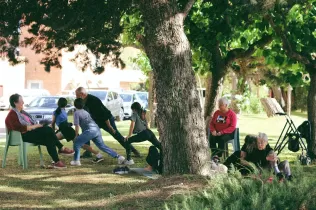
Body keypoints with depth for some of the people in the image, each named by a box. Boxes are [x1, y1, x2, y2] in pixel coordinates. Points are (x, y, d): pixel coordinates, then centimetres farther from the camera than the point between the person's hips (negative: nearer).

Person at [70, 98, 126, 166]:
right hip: (97, 128, 7)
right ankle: (118, 157, 7)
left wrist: (76, 136, 13)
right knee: (102, 146, 14)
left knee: (77, 142, 5)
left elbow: (77, 126, 3)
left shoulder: (76, 113, 9)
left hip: (90, 130, -7)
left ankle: (76, 161, -4)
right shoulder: (86, 112, 31)